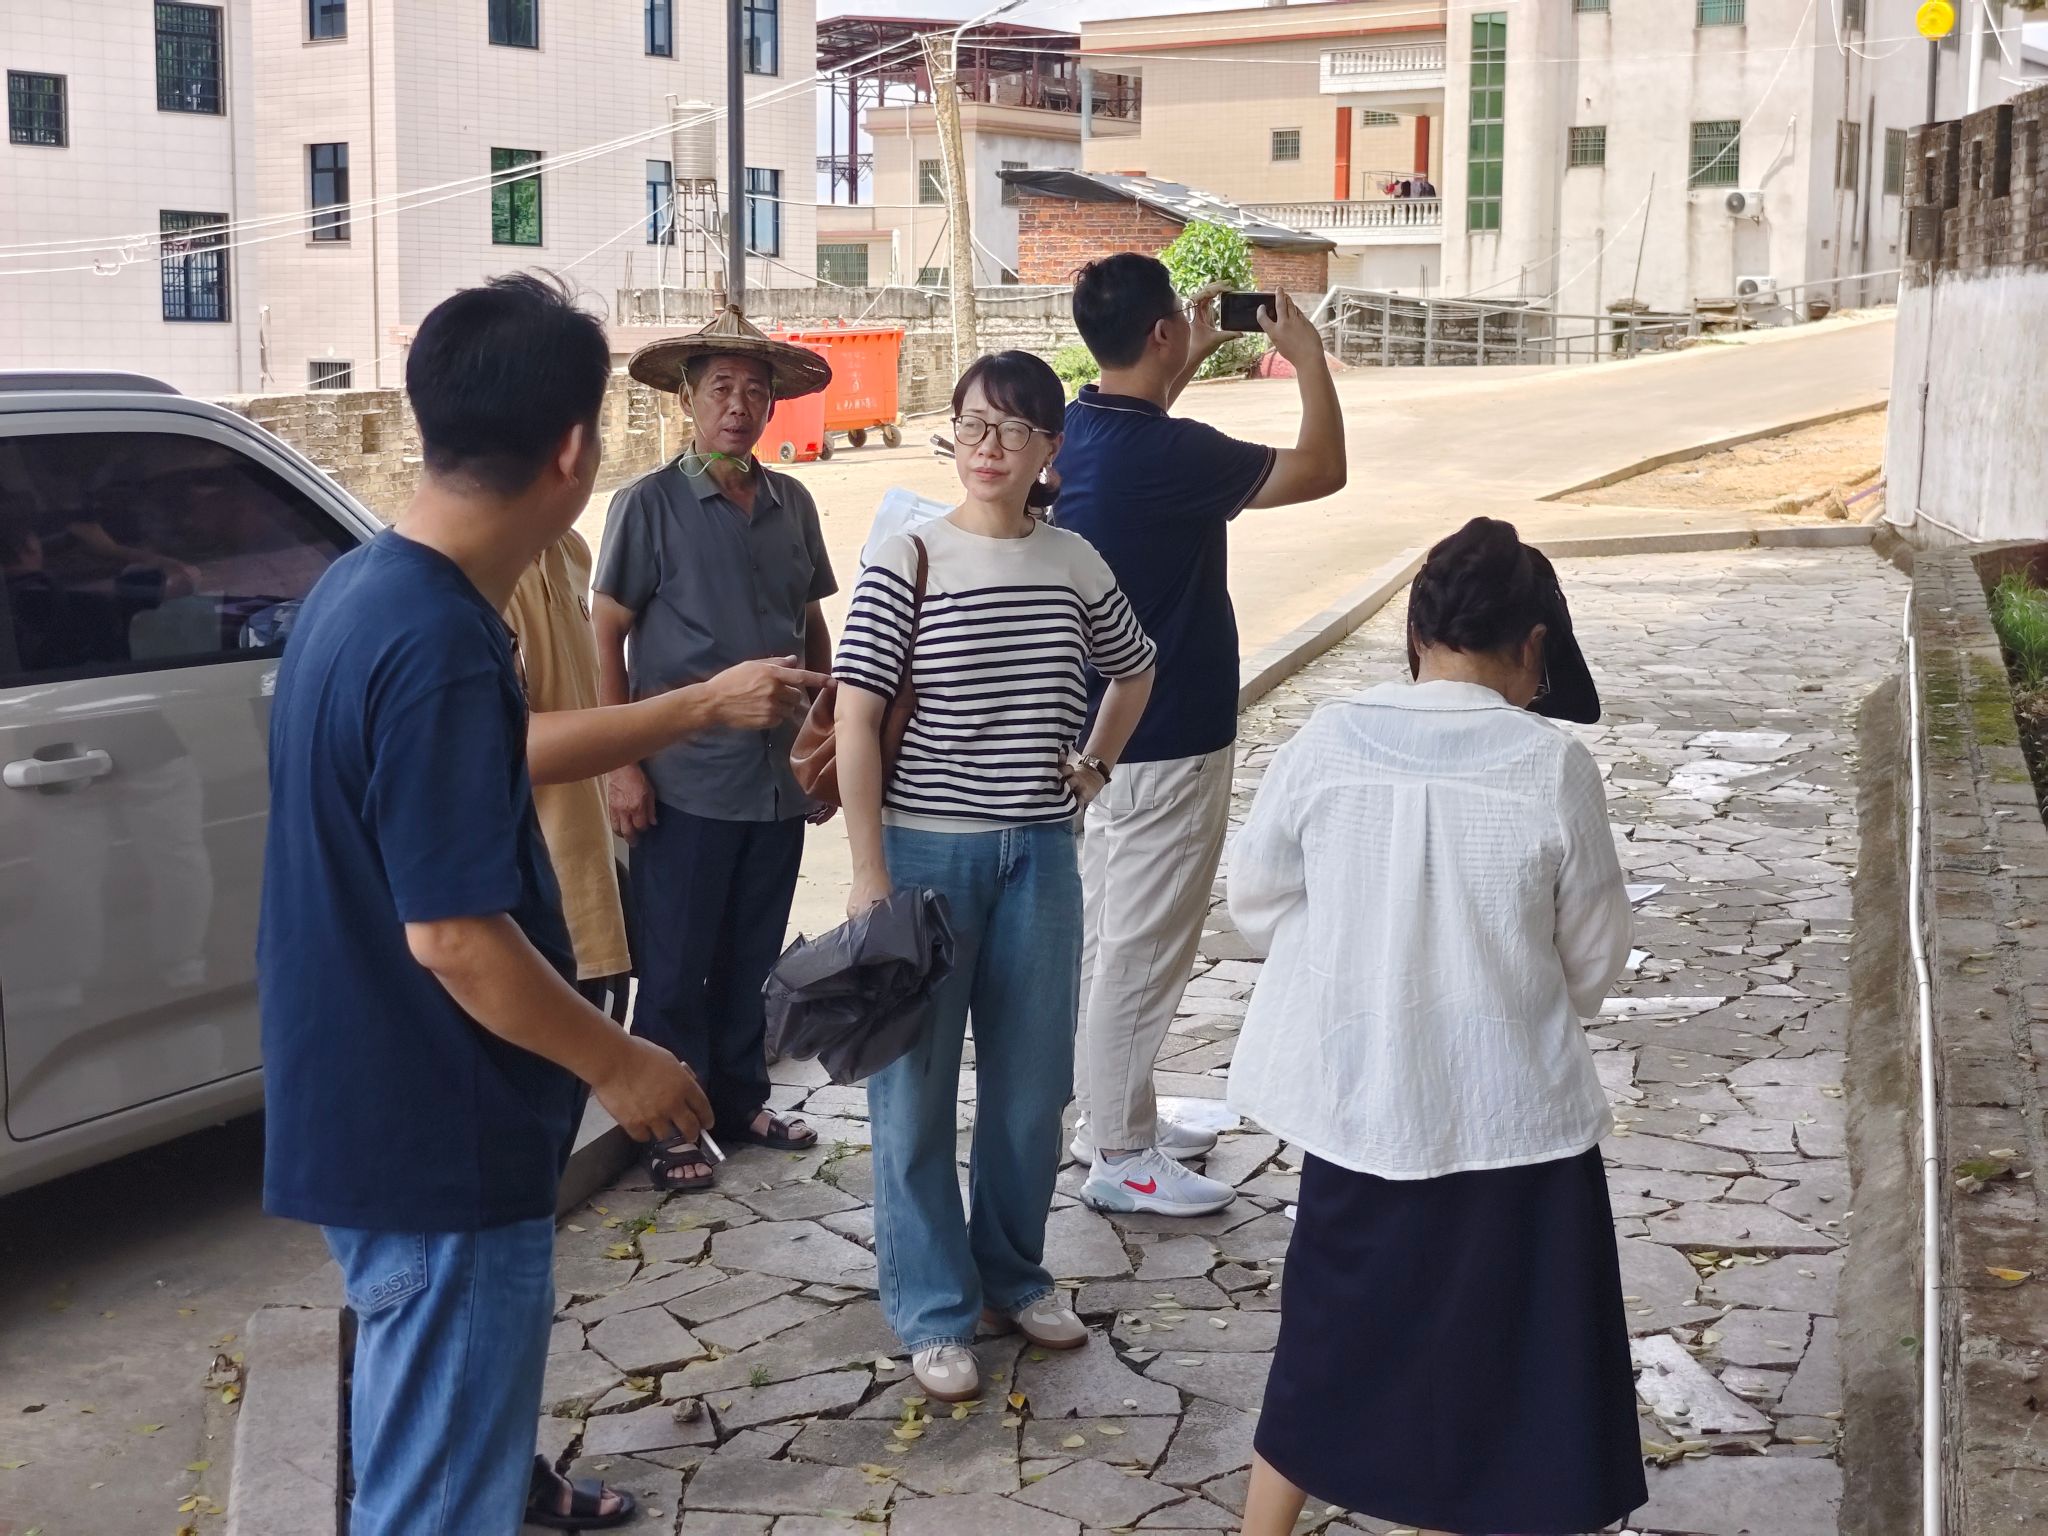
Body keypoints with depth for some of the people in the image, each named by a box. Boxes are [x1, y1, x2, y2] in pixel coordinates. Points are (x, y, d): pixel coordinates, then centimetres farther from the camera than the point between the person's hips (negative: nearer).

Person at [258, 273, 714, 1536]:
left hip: (375, 1108, 9)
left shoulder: (359, 590, 4)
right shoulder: (441, 646, -26)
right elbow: (453, 933, -25)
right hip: (439, 1144, -9)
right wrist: (618, 1063, -12)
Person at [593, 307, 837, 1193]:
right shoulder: (651, 504, -6)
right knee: (675, 964, 4)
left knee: (752, 956, 15)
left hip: (778, 777, 5)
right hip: (686, 779, -5)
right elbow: (607, 636, -6)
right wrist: (622, 764, -11)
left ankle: (741, 1101, 29)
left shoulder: (791, 504, 9)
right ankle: (669, 1127, 16)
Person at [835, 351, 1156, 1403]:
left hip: (1039, 852, 4)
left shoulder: (1074, 564, 3)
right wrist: (871, 875, -14)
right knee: (917, 1088, 4)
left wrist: (1093, 769, 13)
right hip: (926, 849, -3)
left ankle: (1013, 1274, 31)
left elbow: (1134, 672, 23)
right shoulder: (906, 563, -9)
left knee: (1031, 1080, 12)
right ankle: (933, 1313, 17)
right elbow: (854, 721, -11)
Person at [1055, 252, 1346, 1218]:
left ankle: (1114, 1116, 30)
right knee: (1142, 948, -1)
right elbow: (1322, 470, -17)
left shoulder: (1076, 432, 2)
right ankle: (1121, 1159, 9)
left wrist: (1193, 362, 26)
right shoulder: (1167, 456, -25)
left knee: (1107, 935, 17)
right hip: (1168, 740, -9)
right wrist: (1308, 354, -4)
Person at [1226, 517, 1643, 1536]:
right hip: (1508, 1112, -3)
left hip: (1355, 1102, 3)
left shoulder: (1326, 743, -7)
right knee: (1494, 1361, 14)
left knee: (1329, 1335, 21)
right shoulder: (1553, 766, -13)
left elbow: (1257, 905, 4)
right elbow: (1593, 959, -4)